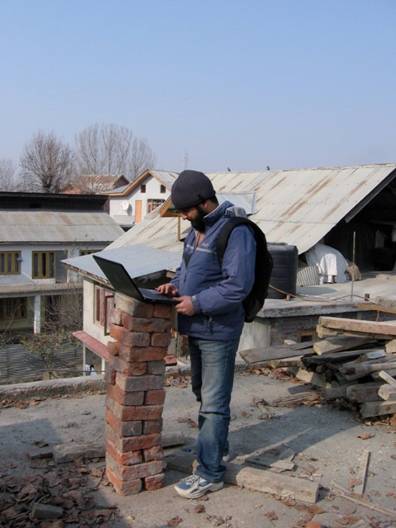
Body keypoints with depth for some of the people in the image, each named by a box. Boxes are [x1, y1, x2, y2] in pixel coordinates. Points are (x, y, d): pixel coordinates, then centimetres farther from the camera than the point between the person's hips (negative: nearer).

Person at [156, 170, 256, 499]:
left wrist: (197, 303, -22)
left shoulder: (235, 233, -20)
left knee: (214, 403, -1)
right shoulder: (198, 228, 10)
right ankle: (216, 448, 41)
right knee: (203, 394, 22)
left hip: (218, 332, -9)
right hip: (196, 329, 10)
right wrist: (176, 284, 3)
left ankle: (210, 473, 10)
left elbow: (238, 286, -25)